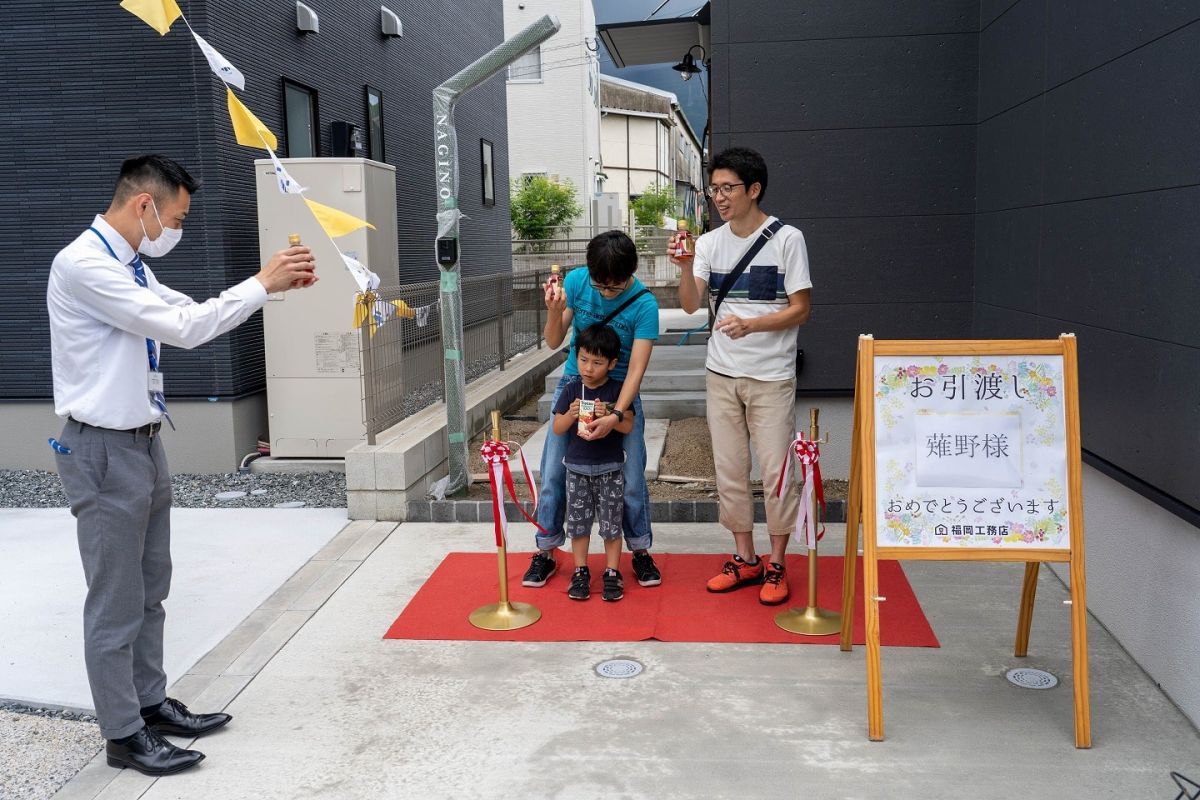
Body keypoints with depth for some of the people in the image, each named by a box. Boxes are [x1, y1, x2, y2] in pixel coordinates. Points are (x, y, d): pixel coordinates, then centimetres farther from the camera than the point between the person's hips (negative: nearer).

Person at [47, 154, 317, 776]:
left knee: (150, 588, 18)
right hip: (104, 450, -10)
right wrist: (262, 283, -16)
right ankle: (123, 735, 15)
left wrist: (272, 285, 8)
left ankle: (150, 703, 32)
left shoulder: (131, 268, 11)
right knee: (116, 601, 2)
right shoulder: (82, 264, -19)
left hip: (143, 443, 10)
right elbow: (183, 328, -23)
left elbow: (192, 312, 18)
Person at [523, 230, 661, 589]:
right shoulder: (576, 281, -11)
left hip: (621, 391, -2)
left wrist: (616, 415, -34)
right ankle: (546, 550, 16)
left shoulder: (644, 304, -19)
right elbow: (554, 342, -5)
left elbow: (637, 368, -22)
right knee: (553, 472, 1)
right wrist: (554, 311, -25)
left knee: (632, 477, -2)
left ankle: (640, 550, 18)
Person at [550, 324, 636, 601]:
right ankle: (580, 572, 20)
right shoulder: (571, 391, -1)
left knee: (611, 523, 4)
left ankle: (612, 573, 16)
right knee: (578, 522, 8)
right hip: (577, 468, 2)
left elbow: (628, 426, -9)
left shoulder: (617, 390, -5)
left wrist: (607, 415, -25)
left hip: (609, 469, -2)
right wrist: (571, 414, -20)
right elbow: (557, 429, -1)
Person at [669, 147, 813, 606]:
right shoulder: (710, 242, 5)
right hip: (721, 374, 5)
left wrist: (750, 324, -22)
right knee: (729, 470, 10)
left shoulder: (787, 239, -7)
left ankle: (776, 566, 15)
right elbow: (691, 305, -2)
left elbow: (800, 309, -9)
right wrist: (685, 268, -20)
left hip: (772, 377, -4)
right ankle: (745, 559, 24)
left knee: (775, 471, 0)